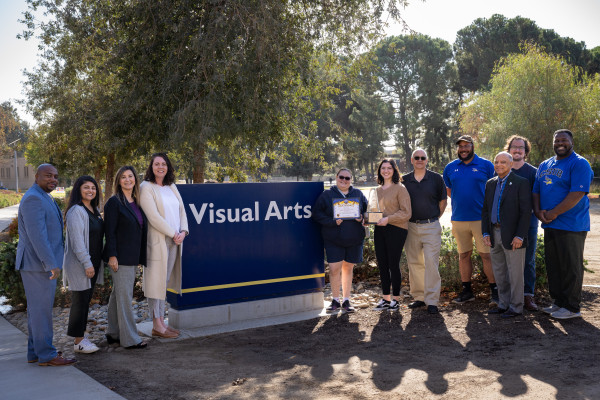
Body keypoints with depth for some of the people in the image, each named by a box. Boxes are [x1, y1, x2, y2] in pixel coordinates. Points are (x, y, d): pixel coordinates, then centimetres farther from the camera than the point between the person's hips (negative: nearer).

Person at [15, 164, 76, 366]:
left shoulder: (43, 198, 16)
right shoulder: (33, 199, -17)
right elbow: (37, 235, -24)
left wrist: (51, 261, 23)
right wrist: (51, 264, -25)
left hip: (43, 263, 11)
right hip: (38, 264, -11)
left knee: (37, 308, 15)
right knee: (41, 308, -3)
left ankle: (35, 351, 24)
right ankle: (46, 354, 5)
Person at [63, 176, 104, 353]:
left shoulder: (94, 210, 14)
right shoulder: (76, 211, -15)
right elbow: (77, 240, -20)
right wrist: (87, 263, -22)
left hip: (92, 263, 9)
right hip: (79, 264, -9)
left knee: (86, 300, 13)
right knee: (80, 301, -3)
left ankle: (81, 336, 22)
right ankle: (78, 341, 5)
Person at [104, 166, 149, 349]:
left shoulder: (136, 202, 13)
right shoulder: (114, 202, -9)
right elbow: (110, 231, -13)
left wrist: (140, 257, 16)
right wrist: (112, 255, -18)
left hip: (132, 258, 8)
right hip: (120, 257, -8)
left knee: (117, 295, 15)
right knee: (124, 296, -3)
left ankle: (113, 334, 25)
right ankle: (129, 338, 2)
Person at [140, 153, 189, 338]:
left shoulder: (172, 187, 15)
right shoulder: (146, 187, -6)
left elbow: (181, 210, 13)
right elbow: (153, 217, -14)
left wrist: (183, 231, -3)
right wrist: (173, 234, -12)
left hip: (174, 241, 7)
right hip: (157, 241, -7)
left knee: (164, 281, 12)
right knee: (156, 281, -2)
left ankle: (161, 321, 19)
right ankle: (156, 325, 5)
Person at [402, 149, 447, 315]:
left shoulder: (436, 178, 2)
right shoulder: (404, 180, 7)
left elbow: (443, 201, 9)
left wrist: (434, 218, 6)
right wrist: (407, 219, 9)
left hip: (431, 227, -3)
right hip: (411, 227, 3)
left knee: (431, 262, -7)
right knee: (414, 263, 9)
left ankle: (432, 301, -3)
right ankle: (419, 297, 20)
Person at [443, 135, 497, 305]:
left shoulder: (486, 165, 1)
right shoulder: (450, 167, 10)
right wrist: (460, 201, 11)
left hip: (481, 218, -3)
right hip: (458, 219, 4)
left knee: (486, 255, -3)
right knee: (463, 255, 10)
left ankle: (495, 291, 6)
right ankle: (466, 291, 20)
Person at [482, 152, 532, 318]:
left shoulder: (521, 183, -7)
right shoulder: (490, 184, 12)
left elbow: (526, 211, -12)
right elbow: (485, 210, 14)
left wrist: (520, 236, -17)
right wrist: (485, 233, 5)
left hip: (513, 236, -6)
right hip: (495, 234, 6)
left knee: (515, 273, 2)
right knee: (499, 273, 14)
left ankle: (516, 307, 13)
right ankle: (503, 304, 25)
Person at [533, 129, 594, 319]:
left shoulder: (579, 164, -8)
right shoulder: (545, 165, 15)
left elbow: (577, 194, -18)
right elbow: (536, 190, 17)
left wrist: (553, 213, -17)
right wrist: (538, 210, -2)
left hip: (571, 225, -7)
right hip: (550, 225, 8)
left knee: (571, 267, -1)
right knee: (553, 266, 13)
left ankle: (572, 307, 9)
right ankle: (559, 302, 24)